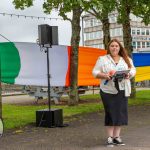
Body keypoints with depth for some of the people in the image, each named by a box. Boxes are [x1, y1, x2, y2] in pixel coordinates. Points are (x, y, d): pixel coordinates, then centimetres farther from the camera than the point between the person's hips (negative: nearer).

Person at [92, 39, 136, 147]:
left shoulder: (127, 59, 13)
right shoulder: (102, 59, 4)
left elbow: (133, 70, 10)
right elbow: (95, 72, 0)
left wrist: (129, 74, -12)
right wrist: (104, 75, -19)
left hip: (122, 91, 3)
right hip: (108, 90, -3)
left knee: (121, 113, 3)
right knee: (110, 114, -2)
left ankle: (117, 136, 13)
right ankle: (110, 138, 5)